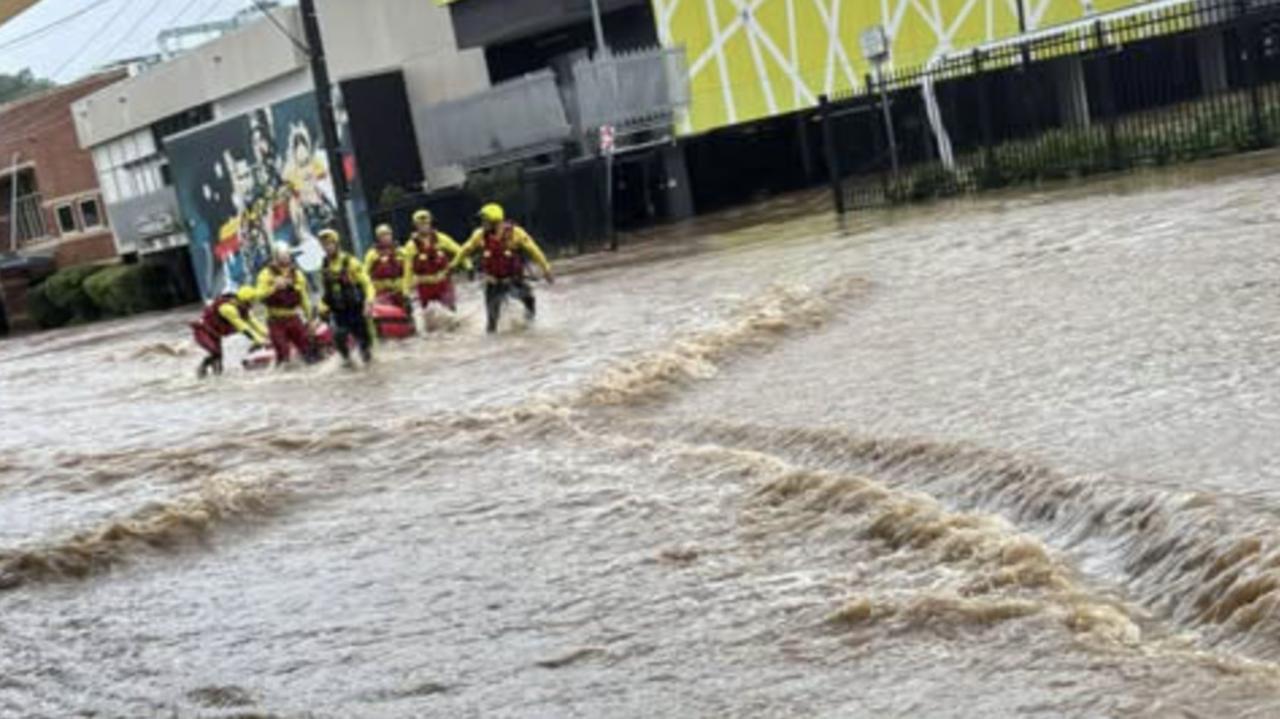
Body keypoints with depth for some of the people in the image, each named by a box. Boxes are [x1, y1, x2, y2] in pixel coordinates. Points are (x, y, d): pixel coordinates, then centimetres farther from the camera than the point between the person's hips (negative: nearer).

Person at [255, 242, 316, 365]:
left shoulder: (297, 275, 10)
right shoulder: (267, 274, -2)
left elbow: (304, 297, 16)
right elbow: (261, 295, -14)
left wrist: (309, 316, 13)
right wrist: (274, 287, -29)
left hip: (294, 318, 3)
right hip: (276, 319, -3)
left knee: (307, 346, -1)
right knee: (282, 352, -7)